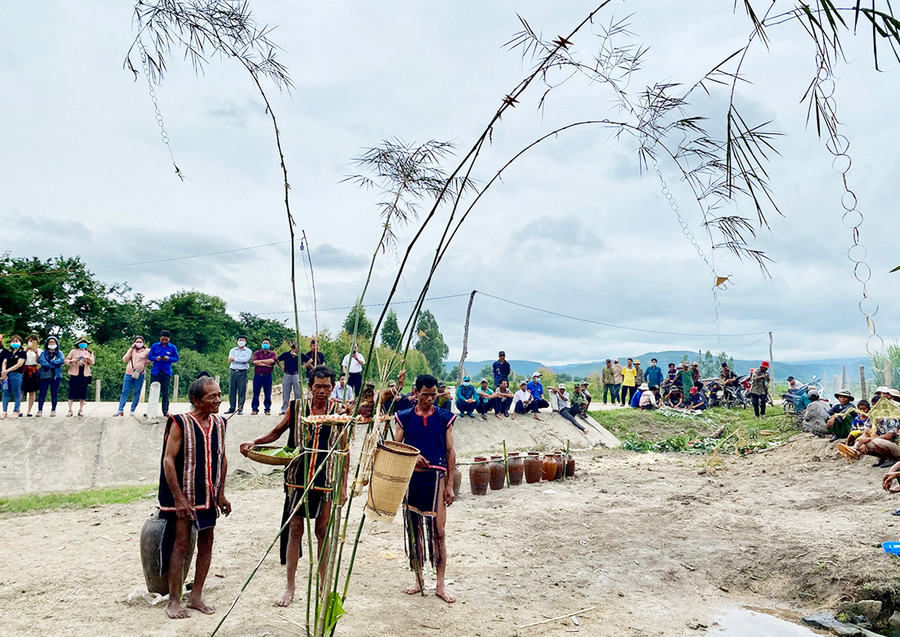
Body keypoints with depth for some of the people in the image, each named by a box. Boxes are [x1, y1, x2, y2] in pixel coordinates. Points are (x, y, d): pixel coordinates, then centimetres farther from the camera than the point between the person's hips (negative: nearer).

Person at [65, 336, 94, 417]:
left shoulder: (89, 353, 15)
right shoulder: (73, 352, 10)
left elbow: (92, 362, 3)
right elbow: (66, 360, 8)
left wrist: (87, 358, -15)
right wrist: (72, 360, -12)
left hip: (85, 374, 2)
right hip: (75, 374, -2)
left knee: (83, 392, 1)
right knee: (72, 392, -4)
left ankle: (81, 410, 7)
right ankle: (70, 410, 0)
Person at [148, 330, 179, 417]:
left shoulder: (173, 347, 4)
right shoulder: (155, 346, 7)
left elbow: (176, 358, 4)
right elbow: (149, 356, 8)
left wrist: (169, 358, -16)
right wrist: (156, 358, -13)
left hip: (166, 373, -1)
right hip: (155, 372, 1)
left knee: (165, 393, 0)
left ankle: (165, 411, 5)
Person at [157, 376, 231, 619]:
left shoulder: (219, 423, 4)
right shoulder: (180, 423, -13)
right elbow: (168, 460, -15)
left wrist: (221, 494, 11)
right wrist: (179, 498, -18)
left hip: (208, 495, 6)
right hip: (184, 495, -5)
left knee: (206, 543, 9)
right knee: (182, 544, -2)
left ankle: (196, 596, 22)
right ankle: (174, 601, 11)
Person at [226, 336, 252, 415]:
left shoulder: (248, 351, 7)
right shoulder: (232, 350, 15)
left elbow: (246, 359, -12)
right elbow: (230, 360, -2)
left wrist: (235, 359, -7)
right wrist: (241, 359, -10)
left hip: (242, 373, -3)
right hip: (232, 372, 3)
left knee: (241, 391, -4)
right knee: (232, 391, 3)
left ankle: (240, 409, 0)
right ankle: (232, 408, 9)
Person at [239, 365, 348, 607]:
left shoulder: (338, 412, -2)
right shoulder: (296, 407, -1)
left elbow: (344, 450, 2)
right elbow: (276, 432, 11)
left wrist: (343, 484, 0)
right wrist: (254, 442, -7)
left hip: (326, 480, -1)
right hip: (297, 478, 1)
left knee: (323, 532, 9)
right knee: (295, 531, 8)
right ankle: (290, 584, 23)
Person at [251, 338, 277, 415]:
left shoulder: (272, 353, 9)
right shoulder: (256, 353, 9)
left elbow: (272, 360, -13)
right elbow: (255, 362, -9)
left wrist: (260, 361, -8)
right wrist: (266, 364, -10)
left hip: (268, 376, 0)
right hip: (258, 375, 0)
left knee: (268, 394, 2)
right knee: (256, 393, 0)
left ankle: (267, 409, 9)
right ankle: (254, 409, 6)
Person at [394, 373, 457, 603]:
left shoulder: (444, 418, 4)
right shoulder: (404, 418, 5)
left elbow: (450, 451, 5)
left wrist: (449, 485, 1)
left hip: (435, 477, -1)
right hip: (411, 477, 1)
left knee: (439, 531, -2)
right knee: (414, 530, 10)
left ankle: (441, 584, 9)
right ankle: (418, 579, 24)